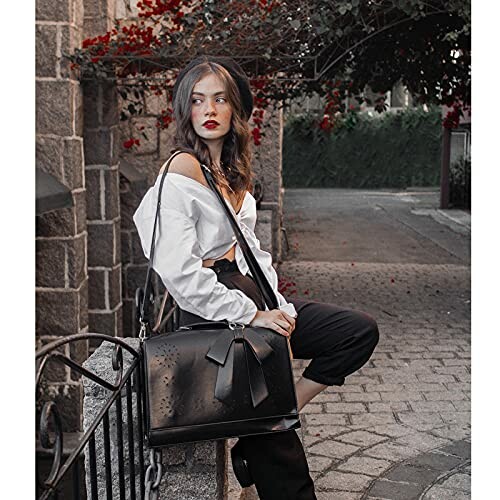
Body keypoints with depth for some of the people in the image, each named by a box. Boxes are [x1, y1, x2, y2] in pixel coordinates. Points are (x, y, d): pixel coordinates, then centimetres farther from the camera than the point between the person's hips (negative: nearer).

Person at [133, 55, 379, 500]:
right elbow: (183, 276, -20)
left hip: (253, 296, 8)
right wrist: (253, 317, -18)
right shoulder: (182, 172, -13)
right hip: (216, 317, -8)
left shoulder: (233, 170, 13)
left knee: (361, 331, 0)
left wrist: (278, 306, 1)